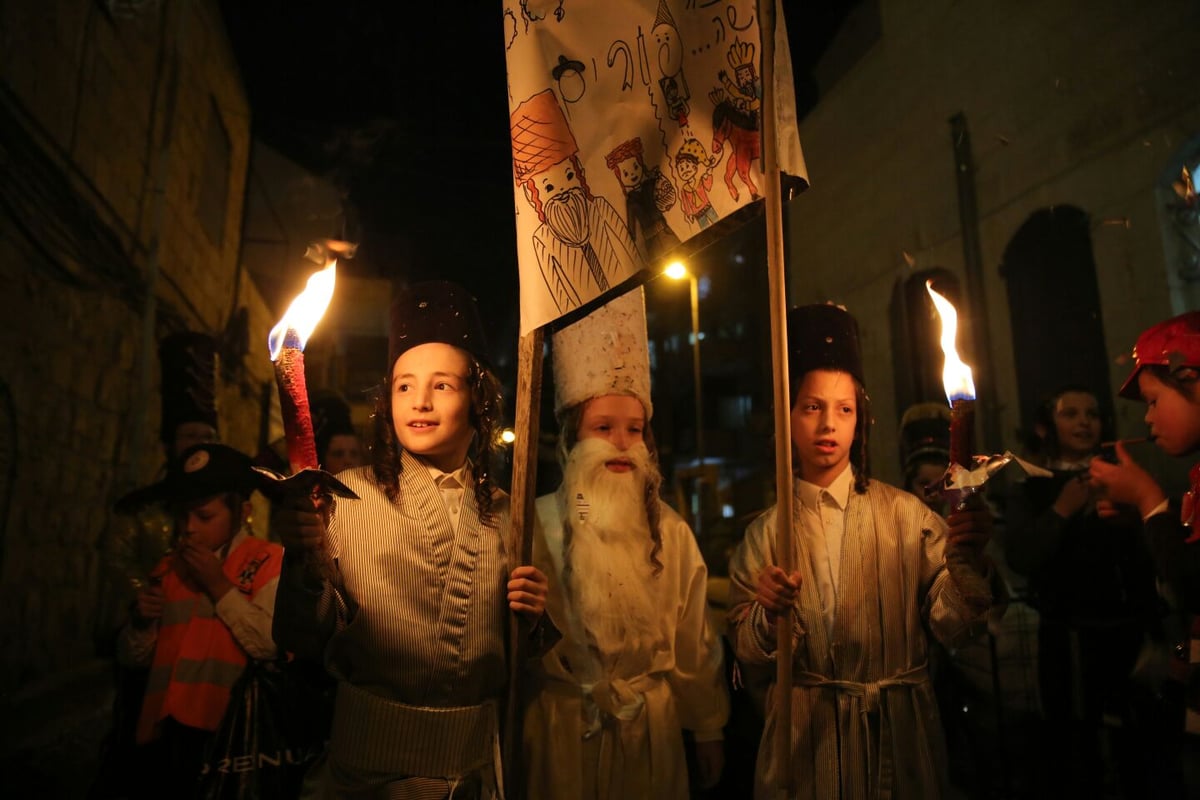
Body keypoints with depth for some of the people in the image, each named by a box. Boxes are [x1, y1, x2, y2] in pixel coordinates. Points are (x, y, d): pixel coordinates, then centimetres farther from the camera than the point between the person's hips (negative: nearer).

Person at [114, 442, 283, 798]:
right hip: (162, 734, 5)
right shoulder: (168, 567, 12)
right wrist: (141, 623, -5)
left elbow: (273, 647, -19)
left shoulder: (267, 561, -7)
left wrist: (220, 586, -14)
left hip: (227, 737, -5)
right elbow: (133, 658, 15)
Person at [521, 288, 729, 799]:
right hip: (564, 732, -2)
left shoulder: (670, 531, -2)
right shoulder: (537, 523, -11)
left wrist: (708, 731, 9)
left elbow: (694, 643, 4)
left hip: (654, 729, 3)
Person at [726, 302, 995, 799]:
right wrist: (768, 615, -22)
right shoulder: (765, 533, -2)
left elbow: (950, 625, -9)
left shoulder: (905, 514, -4)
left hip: (899, 733, 0)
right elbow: (747, 654, -2)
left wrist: (964, 561, -27)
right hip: (806, 736, 0)